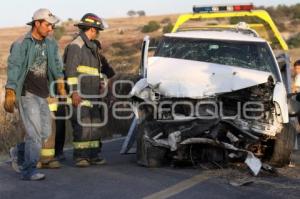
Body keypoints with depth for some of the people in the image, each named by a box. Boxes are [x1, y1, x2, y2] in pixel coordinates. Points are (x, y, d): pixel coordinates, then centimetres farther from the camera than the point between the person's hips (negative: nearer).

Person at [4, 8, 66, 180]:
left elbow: (57, 66, 14)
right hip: (27, 93, -7)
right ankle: (29, 171, -4)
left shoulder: (51, 44, 10)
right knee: (34, 132, -12)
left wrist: (61, 87, 3)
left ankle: (19, 152, 31)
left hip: (43, 94, 7)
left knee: (45, 132, 9)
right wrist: (10, 95, -16)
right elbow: (13, 68, -11)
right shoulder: (22, 44, -8)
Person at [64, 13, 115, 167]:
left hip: (93, 94, 9)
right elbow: (71, 70, -16)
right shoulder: (76, 45, -9)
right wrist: (74, 92, -21)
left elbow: (102, 63, 36)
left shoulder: (93, 47, 20)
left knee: (95, 125, 8)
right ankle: (80, 157, -8)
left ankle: (93, 155, 14)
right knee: (82, 126, -12)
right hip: (80, 95, -9)